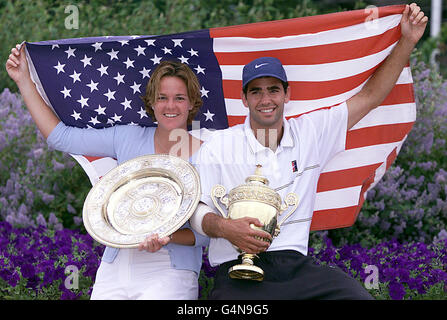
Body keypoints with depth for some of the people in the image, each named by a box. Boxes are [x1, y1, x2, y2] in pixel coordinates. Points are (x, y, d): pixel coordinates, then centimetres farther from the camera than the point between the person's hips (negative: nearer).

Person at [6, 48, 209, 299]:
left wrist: (167, 237, -23)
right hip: (114, 271, 4)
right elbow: (61, 137, 10)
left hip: (168, 274, -4)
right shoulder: (129, 139, 8)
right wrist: (24, 81, 10)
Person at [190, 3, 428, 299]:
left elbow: (370, 96, 19)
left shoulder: (310, 133, 15)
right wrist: (224, 227, -18)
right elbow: (197, 212, 4)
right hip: (238, 273, -3)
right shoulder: (219, 146, 7)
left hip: (298, 269, 3)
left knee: (356, 294, -21)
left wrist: (407, 42, 14)